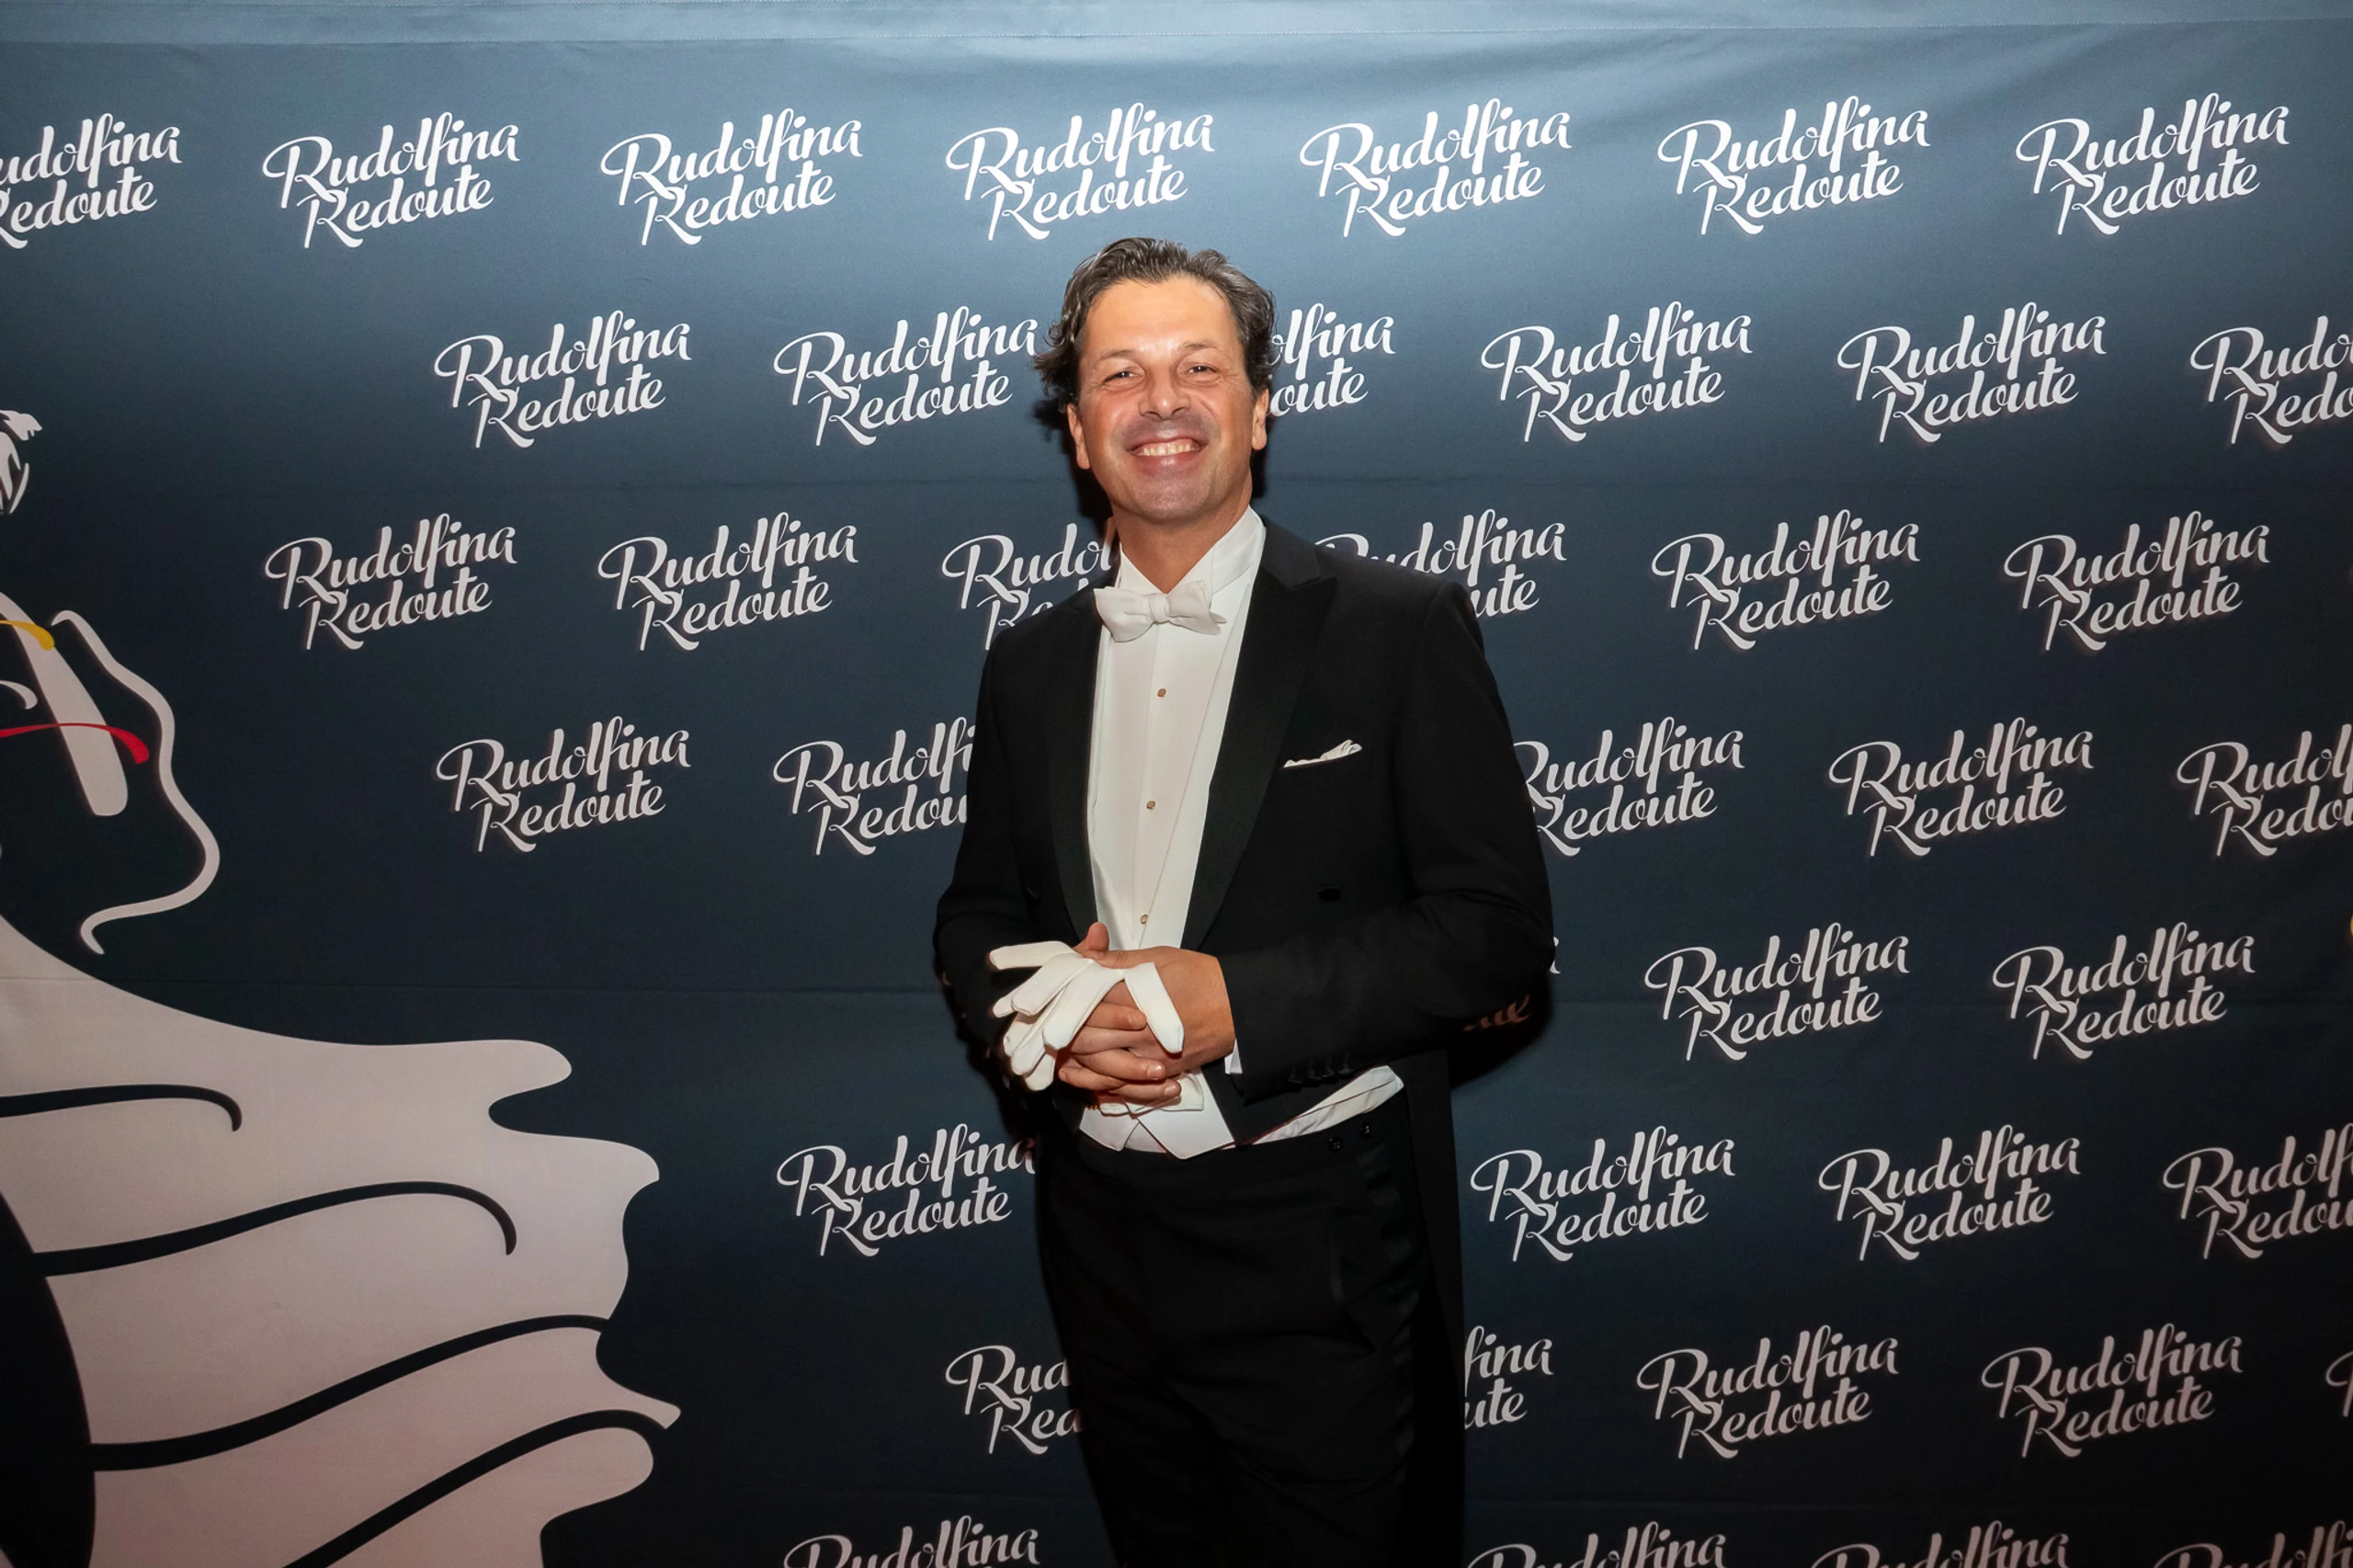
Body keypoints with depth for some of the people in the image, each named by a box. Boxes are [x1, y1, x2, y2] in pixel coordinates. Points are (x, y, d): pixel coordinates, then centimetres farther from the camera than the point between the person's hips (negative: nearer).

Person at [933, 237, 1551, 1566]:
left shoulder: (1400, 629, -7)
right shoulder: (1031, 665, 8)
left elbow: (1500, 925, -11)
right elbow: (979, 912, 14)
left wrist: (1236, 1002, -21)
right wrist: (1043, 1013, -9)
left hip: (1318, 1243, -4)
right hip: (1103, 1231, 5)